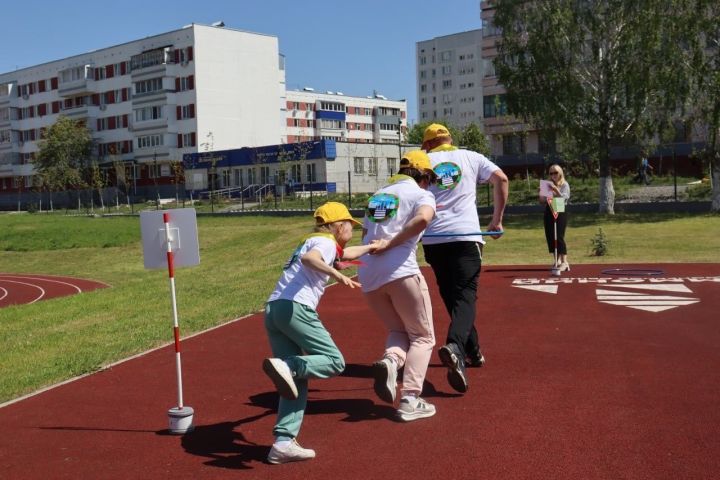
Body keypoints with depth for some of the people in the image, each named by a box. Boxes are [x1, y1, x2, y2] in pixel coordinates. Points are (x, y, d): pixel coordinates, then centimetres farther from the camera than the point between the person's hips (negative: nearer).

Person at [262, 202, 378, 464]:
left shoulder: (312, 240, 30)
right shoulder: (325, 241, 3)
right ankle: (286, 366, -25)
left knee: (296, 379, 8)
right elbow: (308, 258, -21)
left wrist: (373, 246, 60)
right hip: (295, 308, -9)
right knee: (334, 361, -4)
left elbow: (345, 253, 49)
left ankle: (283, 441, -1)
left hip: (272, 310, 9)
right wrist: (337, 275, -30)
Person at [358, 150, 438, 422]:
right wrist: (390, 243, -13)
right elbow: (423, 218, -17)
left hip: (367, 276, 6)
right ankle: (410, 401, -3)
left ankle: (390, 360, -10)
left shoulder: (377, 195, 23)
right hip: (400, 271, -6)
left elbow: (365, 235, 20)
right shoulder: (421, 194, 5)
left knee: (398, 329, 22)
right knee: (422, 336, 9)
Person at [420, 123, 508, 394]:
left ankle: (473, 352, 24)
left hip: (433, 238, 2)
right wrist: (497, 220, 7)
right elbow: (501, 178, 3)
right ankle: (454, 346, -35)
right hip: (465, 235, -2)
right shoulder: (470, 157, 14)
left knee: (451, 296, 17)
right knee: (465, 296, -8)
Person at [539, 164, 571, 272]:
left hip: (560, 211, -5)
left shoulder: (565, 185, 1)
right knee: (550, 237, 4)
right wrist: (541, 194, -5)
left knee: (559, 236, -15)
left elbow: (563, 198, -14)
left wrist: (556, 190, -29)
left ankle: (564, 262, -16)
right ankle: (556, 261, 13)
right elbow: (542, 201, 15)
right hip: (549, 211, 5)